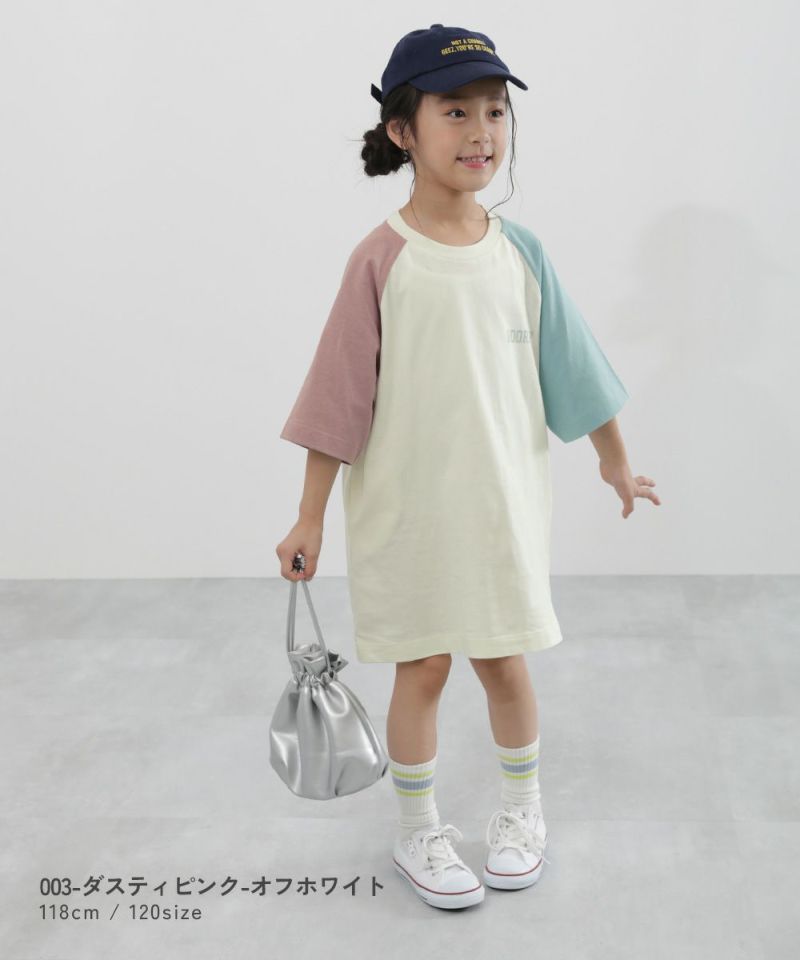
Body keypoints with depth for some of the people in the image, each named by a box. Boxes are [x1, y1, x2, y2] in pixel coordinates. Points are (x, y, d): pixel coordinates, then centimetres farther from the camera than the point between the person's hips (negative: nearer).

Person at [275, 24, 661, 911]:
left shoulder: (518, 252, -2)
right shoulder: (383, 259, -12)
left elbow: (568, 364, 9)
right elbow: (341, 395, -10)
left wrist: (616, 462, 17)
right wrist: (309, 516, -9)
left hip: (501, 502, 3)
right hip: (407, 508, -2)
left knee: (503, 660, 14)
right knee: (421, 669, 10)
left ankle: (522, 810, 38)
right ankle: (417, 833, 30)